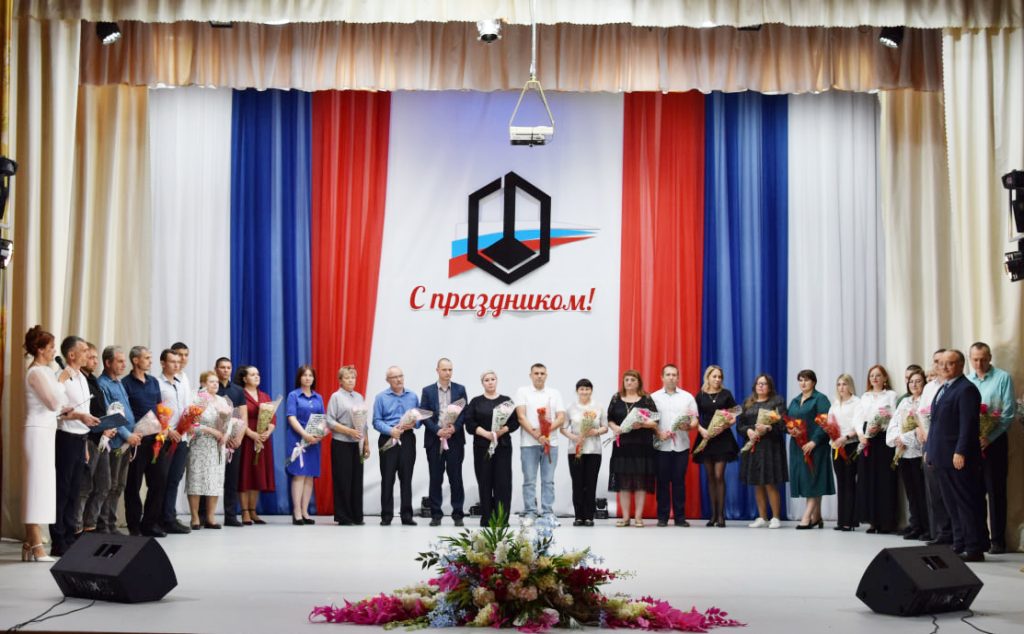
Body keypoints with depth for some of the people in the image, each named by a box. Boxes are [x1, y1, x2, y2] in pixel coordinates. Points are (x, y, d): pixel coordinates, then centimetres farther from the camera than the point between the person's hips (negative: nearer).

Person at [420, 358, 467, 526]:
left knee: (456, 478, 1)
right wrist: (438, 430, -13)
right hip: (434, 440, 0)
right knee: (435, 479, 3)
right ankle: (436, 514, 8)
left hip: (455, 440, 0)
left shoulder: (460, 389, 7)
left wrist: (454, 428, -13)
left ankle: (458, 514, 6)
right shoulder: (427, 391, 6)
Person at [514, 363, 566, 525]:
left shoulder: (555, 393, 11)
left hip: (550, 442, 2)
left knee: (548, 480, 3)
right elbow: (521, 417, -5)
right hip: (529, 443, -2)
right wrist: (536, 435, -15)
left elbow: (561, 418, 3)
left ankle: (548, 513, 7)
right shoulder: (522, 392, 4)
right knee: (529, 480, 0)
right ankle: (530, 513, 5)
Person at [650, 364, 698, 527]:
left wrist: (688, 426, -14)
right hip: (661, 446, -1)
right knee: (663, 481, 1)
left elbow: (695, 421, 7)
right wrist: (658, 433, -14)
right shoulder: (654, 397, 7)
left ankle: (680, 517, 5)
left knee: (679, 481, 1)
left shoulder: (687, 397, 10)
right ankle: (662, 517, 6)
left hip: (681, 445, 1)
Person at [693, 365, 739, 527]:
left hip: (722, 438, -2)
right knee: (710, 477, 5)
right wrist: (701, 429, -12)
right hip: (705, 437, 2)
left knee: (719, 476, -9)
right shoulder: (700, 395, 6)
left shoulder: (726, 394, 5)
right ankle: (713, 514, 11)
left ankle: (721, 515, -6)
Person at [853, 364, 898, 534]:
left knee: (884, 479, -6)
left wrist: (880, 428, -20)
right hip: (866, 439, 5)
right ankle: (872, 519, 6)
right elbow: (857, 417, 11)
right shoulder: (865, 396, 18)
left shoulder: (890, 395, 4)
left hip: (883, 439, -5)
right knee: (867, 479, 1)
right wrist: (860, 434, -6)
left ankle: (886, 521, -3)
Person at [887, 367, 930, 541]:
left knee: (922, 492, -5)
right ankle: (915, 526, 13)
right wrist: (896, 439, -4)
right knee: (911, 492, 8)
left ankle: (927, 528, 0)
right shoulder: (904, 402, 18)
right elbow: (893, 424, 14)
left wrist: (905, 438, -13)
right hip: (903, 453, 6)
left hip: (919, 452, -6)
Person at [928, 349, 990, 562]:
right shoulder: (944, 389, 18)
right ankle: (959, 545, 16)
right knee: (952, 505, 11)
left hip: (959, 458, -9)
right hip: (942, 457, 9)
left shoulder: (966, 389, -11)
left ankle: (975, 548, 0)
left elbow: (968, 424, -18)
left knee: (967, 504, -4)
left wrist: (960, 453, -23)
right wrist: (932, 451, 17)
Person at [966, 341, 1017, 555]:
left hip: (994, 441, -4)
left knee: (996, 491, -1)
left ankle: (998, 540, 4)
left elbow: (1009, 413, -8)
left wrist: (990, 438, -15)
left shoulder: (1003, 378, -4)